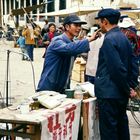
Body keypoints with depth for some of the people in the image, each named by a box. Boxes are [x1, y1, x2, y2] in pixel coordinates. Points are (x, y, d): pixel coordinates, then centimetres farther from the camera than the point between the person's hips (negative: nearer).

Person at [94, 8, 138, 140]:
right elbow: (133, 64, 12)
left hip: (109, 93, -9)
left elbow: (117, 68, -22)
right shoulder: (123, 37, 11)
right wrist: (131, 86, 10)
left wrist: (127, 89, -12)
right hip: (122, 94, 9)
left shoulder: (109, 39, -17)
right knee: (122, 125, 18)